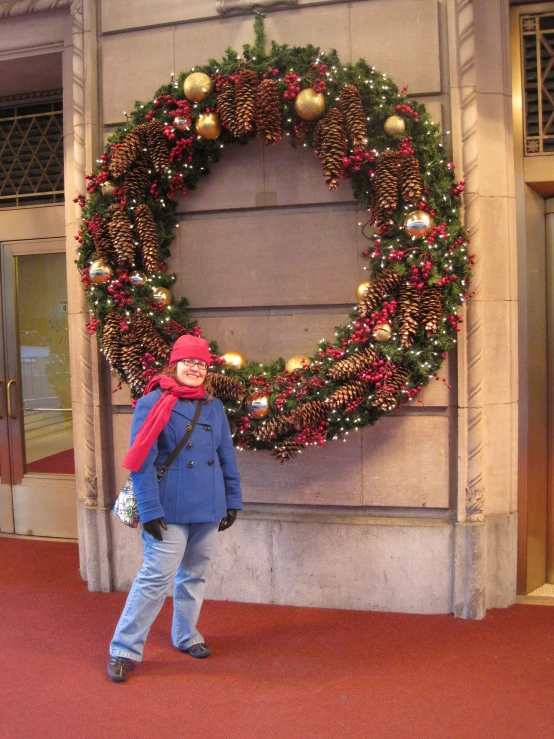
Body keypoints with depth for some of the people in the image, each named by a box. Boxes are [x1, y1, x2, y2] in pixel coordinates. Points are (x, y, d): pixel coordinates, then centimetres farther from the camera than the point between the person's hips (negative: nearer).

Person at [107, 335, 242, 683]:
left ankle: (186, 635, 35)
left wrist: (232, 501, 9)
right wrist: (150, 510, -18)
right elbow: (141, 462, -13)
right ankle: (124, 650, 7)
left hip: (208, 510, 6)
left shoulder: (214, 407, 9)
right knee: (156, 577, -6)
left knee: (195, 575, 17)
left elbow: (227, 458, 13)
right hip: (169, 511, -6)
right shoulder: (153, 404, -9)